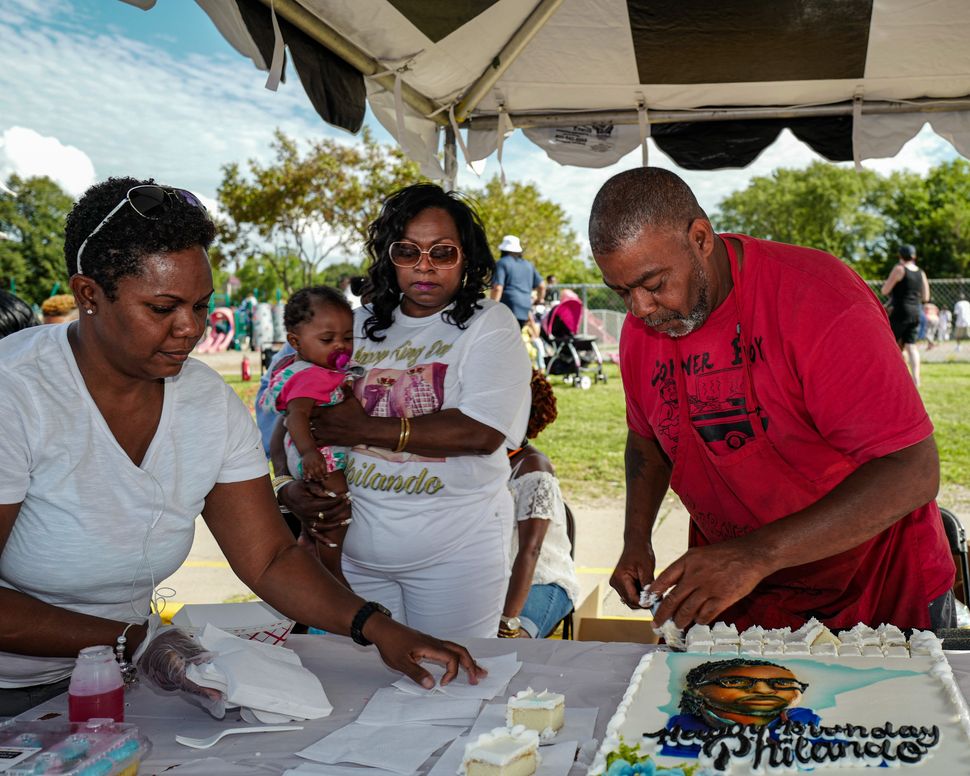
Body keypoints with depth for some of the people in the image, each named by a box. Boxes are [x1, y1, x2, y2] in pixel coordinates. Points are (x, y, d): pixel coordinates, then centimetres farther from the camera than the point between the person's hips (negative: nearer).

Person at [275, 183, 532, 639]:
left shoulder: (489, 325, -4)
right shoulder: (359, 324, 9)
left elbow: (482, 431, -18)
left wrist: (369, 429, -15)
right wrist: (291, 487, -6)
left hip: (455, 550, -4)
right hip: (354, 548, 4)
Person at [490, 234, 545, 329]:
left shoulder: (502, 263, -1)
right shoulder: (528, 265, 20)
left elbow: (497, 288, -12)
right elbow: (542, 286, 21)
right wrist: (540, 300, 38)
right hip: (526, 311, 7)